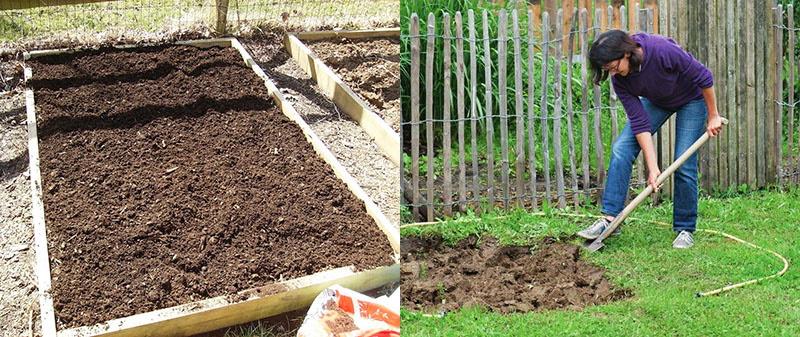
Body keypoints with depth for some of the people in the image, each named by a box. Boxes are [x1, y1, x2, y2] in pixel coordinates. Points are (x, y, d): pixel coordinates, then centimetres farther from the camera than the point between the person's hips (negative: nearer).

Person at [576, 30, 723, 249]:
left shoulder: (663, 51, -38)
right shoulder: (619, 78, -23)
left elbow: (704, 77, -25)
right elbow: (639, 120, -23)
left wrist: (713, 116, -15)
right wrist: (652, 167, -27)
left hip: (691, 99, -4)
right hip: (656, 100, 4)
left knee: (684, 165, -10)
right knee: (621, 149, -12)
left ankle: (685, 229, 6)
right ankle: (610, 218, -10)